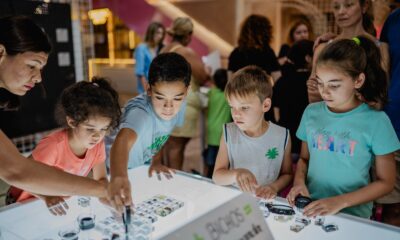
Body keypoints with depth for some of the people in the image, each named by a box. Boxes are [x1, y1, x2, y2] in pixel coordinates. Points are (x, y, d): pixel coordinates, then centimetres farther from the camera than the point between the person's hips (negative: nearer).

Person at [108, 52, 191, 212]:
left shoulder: (179, 104, -18)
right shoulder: (139, 111, -38)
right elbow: (123, 140, -57)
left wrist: (156, 161, -7)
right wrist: (118, 178, -74)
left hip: (144, 166, 4)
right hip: (118, 168, -4)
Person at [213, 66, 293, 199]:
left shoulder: (282, 136, -6)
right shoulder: (229, 133, -4)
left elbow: (287, 174, 8)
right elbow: (217, 176, -5)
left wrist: (274, 187, -11)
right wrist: (236, 174, -24)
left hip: (267, 202, 0)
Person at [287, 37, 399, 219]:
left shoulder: (376, 121, -7)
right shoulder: (311, 112, 4)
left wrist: (340, 202, -12)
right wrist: (299, 181, -5)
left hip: (352, 215, -2)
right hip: (310, 209, 2)